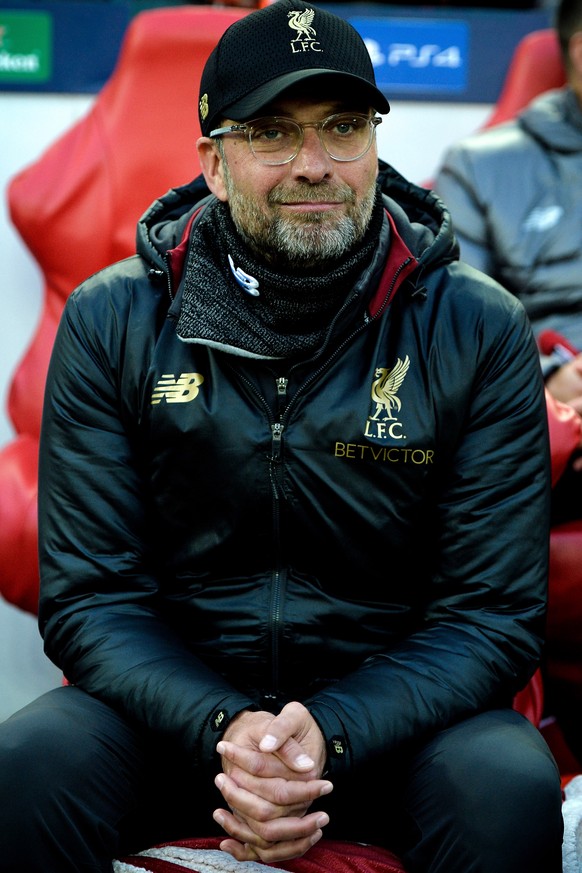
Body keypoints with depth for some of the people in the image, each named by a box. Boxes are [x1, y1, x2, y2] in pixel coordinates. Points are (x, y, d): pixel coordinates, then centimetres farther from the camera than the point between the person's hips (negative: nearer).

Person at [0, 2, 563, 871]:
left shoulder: (480, 331, -6)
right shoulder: (112, 322, -4)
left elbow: (495, 613, -6)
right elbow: (89, 595, -4)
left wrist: (330, 735, -24)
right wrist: (222, 728, -24)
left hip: (391, 704, 0)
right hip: (174, 695, 1)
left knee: (511, 792, -31)